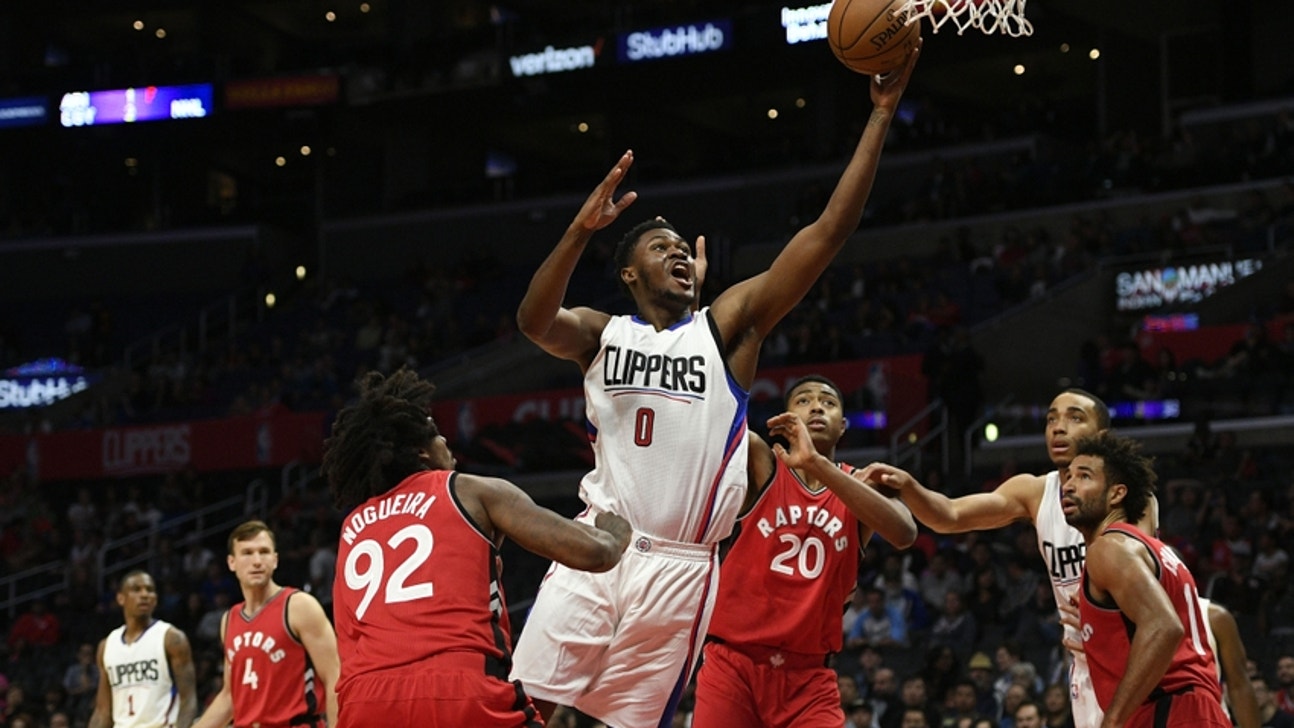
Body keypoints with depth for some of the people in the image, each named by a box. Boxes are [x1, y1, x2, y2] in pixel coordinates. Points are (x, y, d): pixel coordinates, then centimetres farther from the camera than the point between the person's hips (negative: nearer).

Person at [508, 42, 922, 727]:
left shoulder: (728, 325, 8)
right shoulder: (602, 334, 11)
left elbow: (828, 232, 0)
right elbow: (534, 320, -13)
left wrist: (881, 112, -6)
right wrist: (581, 230, -27)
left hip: (681, 566, 0)